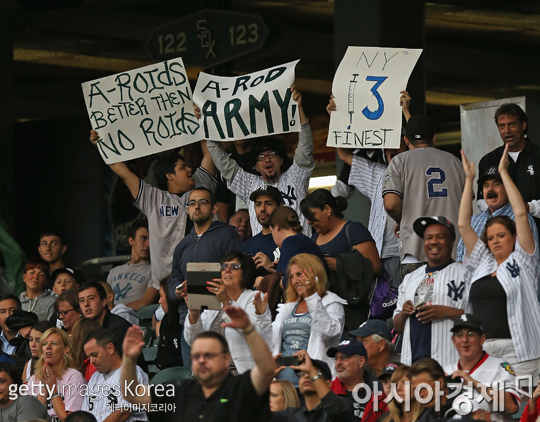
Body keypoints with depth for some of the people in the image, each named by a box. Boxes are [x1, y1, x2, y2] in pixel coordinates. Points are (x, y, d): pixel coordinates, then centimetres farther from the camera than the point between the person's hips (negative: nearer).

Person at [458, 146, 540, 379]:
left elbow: (521, 214, -1)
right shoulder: (482, 263, 18)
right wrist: (469, 179, 17)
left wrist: (503, 172, 3)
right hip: (482, 351, 5)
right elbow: (463, 224, 17)